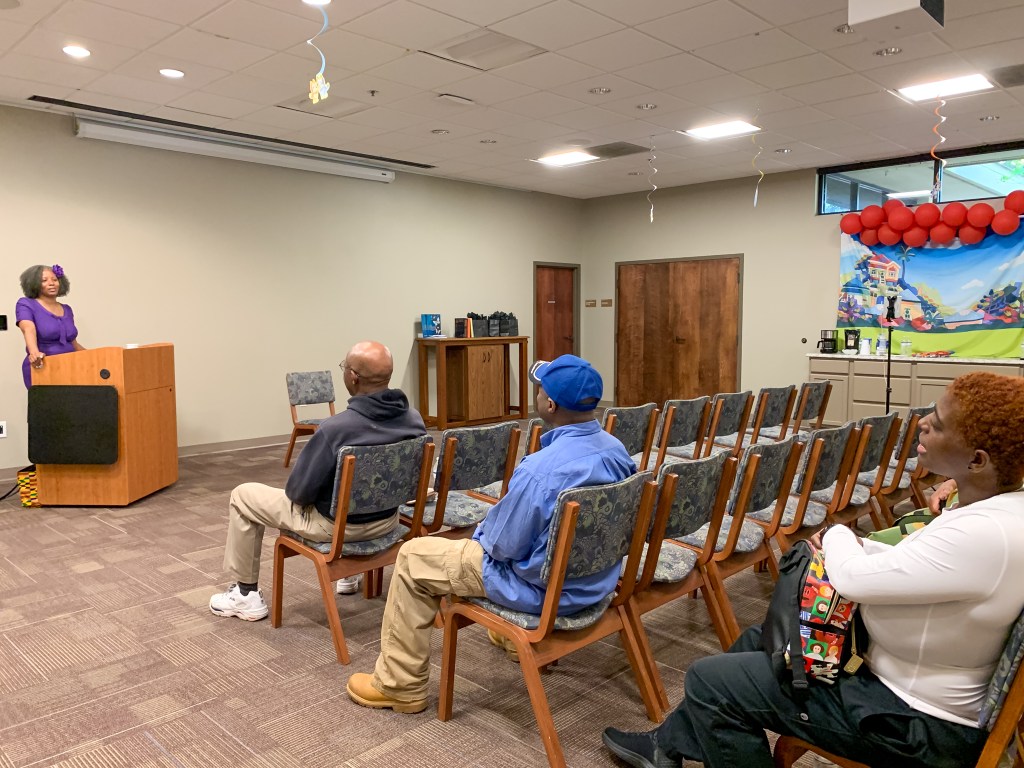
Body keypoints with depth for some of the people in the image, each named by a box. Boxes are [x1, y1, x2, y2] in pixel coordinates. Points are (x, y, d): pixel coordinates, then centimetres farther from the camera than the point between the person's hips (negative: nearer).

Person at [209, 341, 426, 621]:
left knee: (242, 496, 13)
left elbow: (299, 491, -19)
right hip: (387, 519, 6)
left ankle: (246, 594, 23)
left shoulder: (336, 428, -31)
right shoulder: (415, 419, -13)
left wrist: (297, 490, 4)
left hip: (336, 526, -6)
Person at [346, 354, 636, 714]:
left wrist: (483, 530, 2)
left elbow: (503, 544, -21)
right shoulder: (616, 449, -6)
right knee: (489, 527, 34)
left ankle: (400, 685, 14)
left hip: (545, 588, -8)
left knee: (413, 557, 3)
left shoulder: (540, 469, -32)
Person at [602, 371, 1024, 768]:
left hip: (916, 721, -10)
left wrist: (838, 535, -8)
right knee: (759, 637, 21)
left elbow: (854, 578, -29)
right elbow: (910, 561, 11)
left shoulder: (987, 533, -33)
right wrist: (853, 547, -6)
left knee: (708, 679, -6)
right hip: (905, 679, 10)